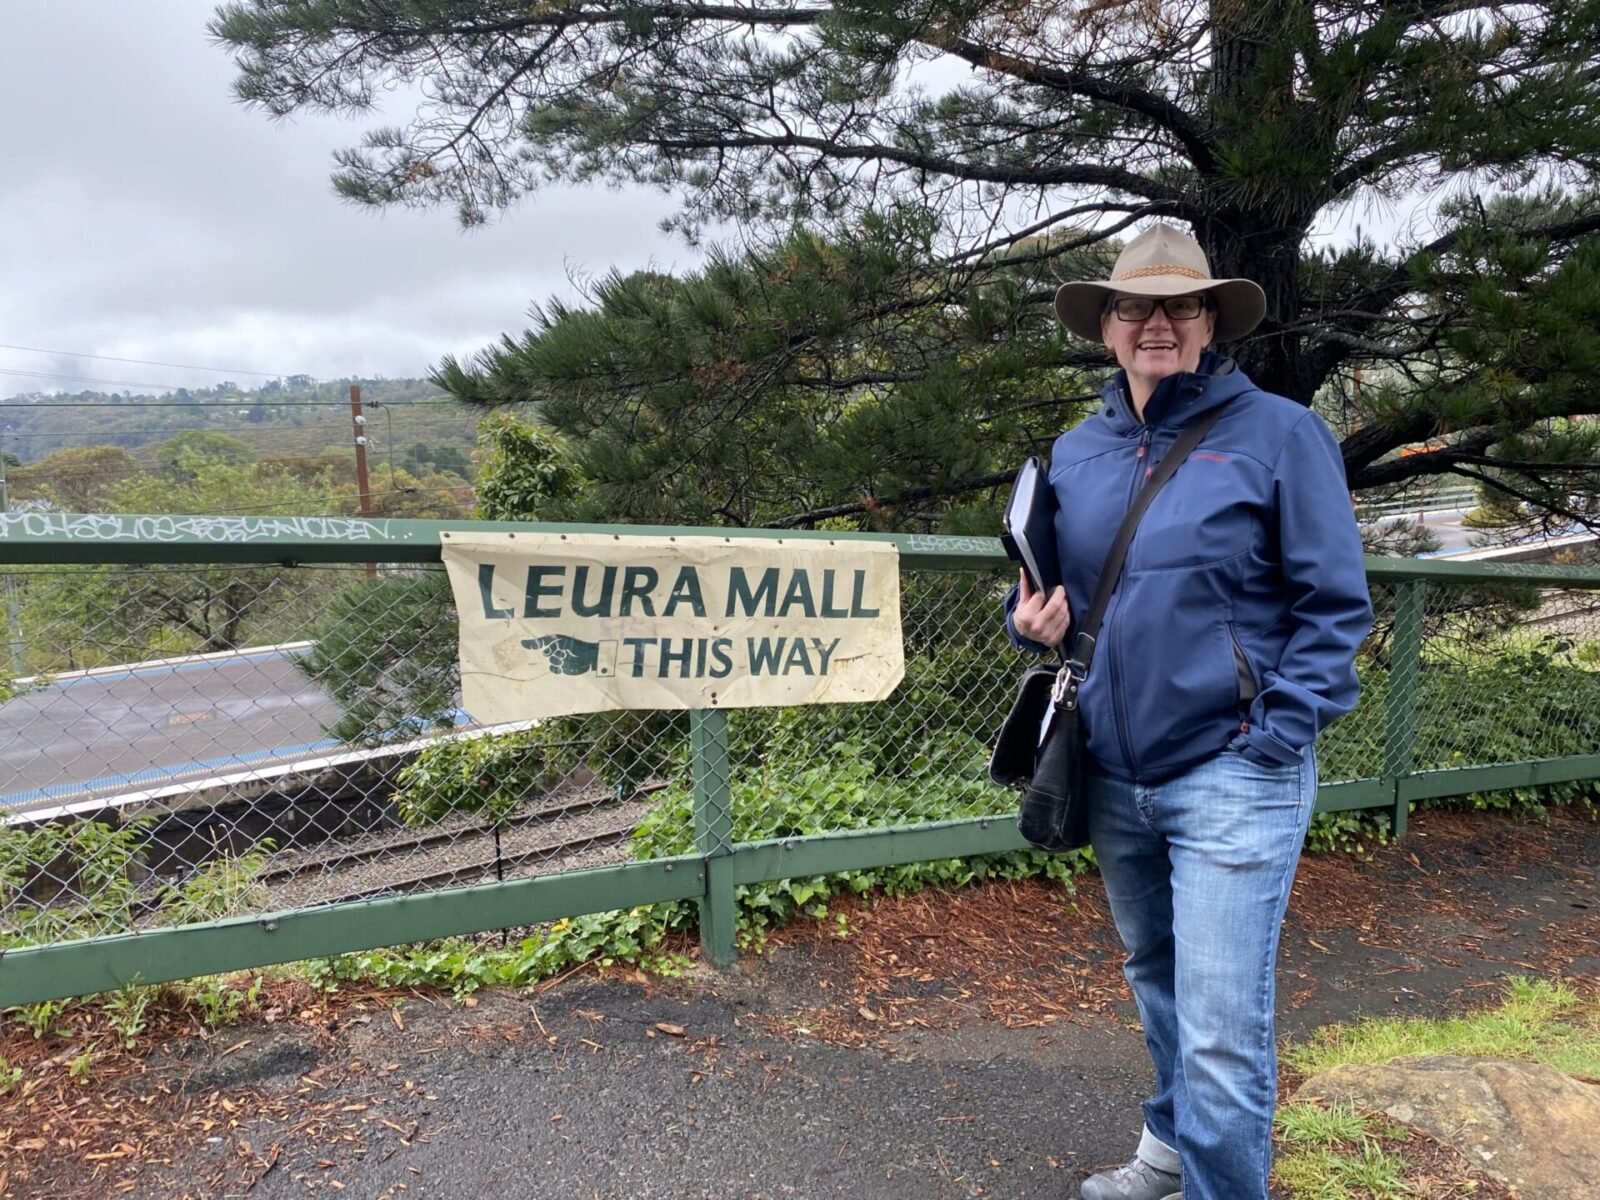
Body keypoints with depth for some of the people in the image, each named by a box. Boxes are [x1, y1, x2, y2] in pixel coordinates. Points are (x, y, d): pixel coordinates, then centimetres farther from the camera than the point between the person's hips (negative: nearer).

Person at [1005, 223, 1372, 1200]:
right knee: (1155, 982, 22)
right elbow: (1045, 585, 17)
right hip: (1113, 776, 6)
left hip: (1230, 779, -5)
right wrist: (1035, 616, -6)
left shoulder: (1278, 433, -6)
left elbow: (1335, 603, -7)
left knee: (1222, 1030, -5)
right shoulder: (1076, 452, 8)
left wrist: (1279, 737, -15)